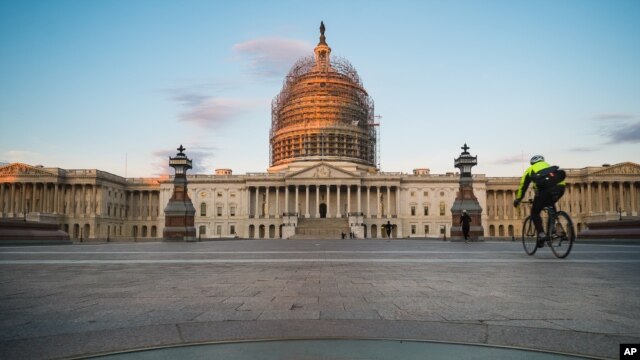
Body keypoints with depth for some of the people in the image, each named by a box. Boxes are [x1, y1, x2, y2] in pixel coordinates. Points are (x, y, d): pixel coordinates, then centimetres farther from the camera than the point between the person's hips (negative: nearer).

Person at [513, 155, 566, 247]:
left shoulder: (530, 169, 27)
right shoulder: (549, 166, 38)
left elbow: (523, 185, 27)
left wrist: (517, 200, 36)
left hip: (546, 189, -4)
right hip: (560, 186, 4)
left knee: (535, 212, 12)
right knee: (550, 206, 34)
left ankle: (541, 234, -3)